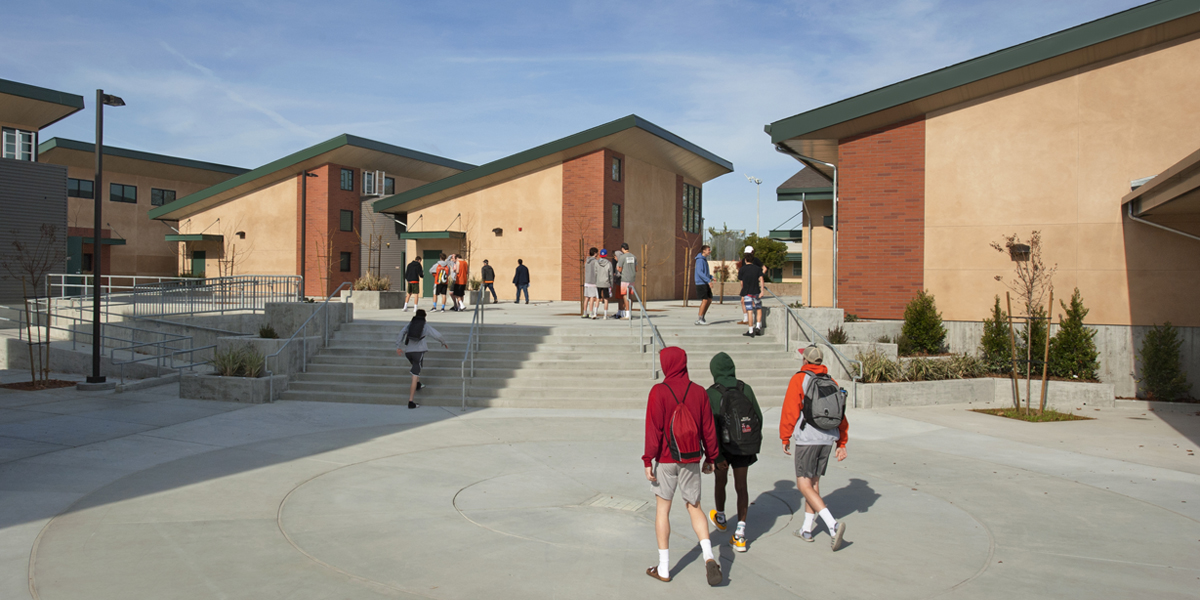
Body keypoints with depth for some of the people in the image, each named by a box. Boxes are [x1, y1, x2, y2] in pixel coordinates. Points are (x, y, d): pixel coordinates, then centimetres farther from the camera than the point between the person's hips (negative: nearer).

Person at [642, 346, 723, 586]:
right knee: (694, 507, 16)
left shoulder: (659, 392, -12)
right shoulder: (698, 392, -1)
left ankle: (664, 568, 13)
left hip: (665, 460, -3)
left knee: (662, 509, 9)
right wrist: (710, 458, 14)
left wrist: (648, 460, -8)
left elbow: (653, 429, -14)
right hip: (691, 461, 3)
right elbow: (708, 429, 3)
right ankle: (709, 557, -2)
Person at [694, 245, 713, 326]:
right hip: (701, 283, -10)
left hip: (705, 283, 10)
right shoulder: (700, 260, -12)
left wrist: (711, 277, 9)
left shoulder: (704, 260, 18)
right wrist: (708, 280, -25)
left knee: (709, 300, 8)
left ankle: (702, 317, 14)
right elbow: (699, 272, -22)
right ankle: (699, 320, -4)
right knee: (705, 300, -10)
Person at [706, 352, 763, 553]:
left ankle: (720, 518, 45)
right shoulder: (746, 389, -4)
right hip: (745, 447, 3)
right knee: (741, 486, 8)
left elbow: (712, 426, -19)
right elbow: (758, 417, 1)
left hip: (723, 446, -2)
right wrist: (754, 445, 13)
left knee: (720, 481, 21)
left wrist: (716, 456, -15)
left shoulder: (712, 394, -15)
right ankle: (740, 534, 5)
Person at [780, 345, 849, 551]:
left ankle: (833, 524, -18)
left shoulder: (799, 379, -7)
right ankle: (807, 529, 24)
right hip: (828, 439, 7)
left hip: (807, 439, -6)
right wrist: (841, 444, 14)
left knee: (804, 485, -3)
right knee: (814, 482, 16)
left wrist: (785, 438, 0)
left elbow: (790, 411, -9)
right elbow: (841, 416, 10)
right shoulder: (832, 383, 10)